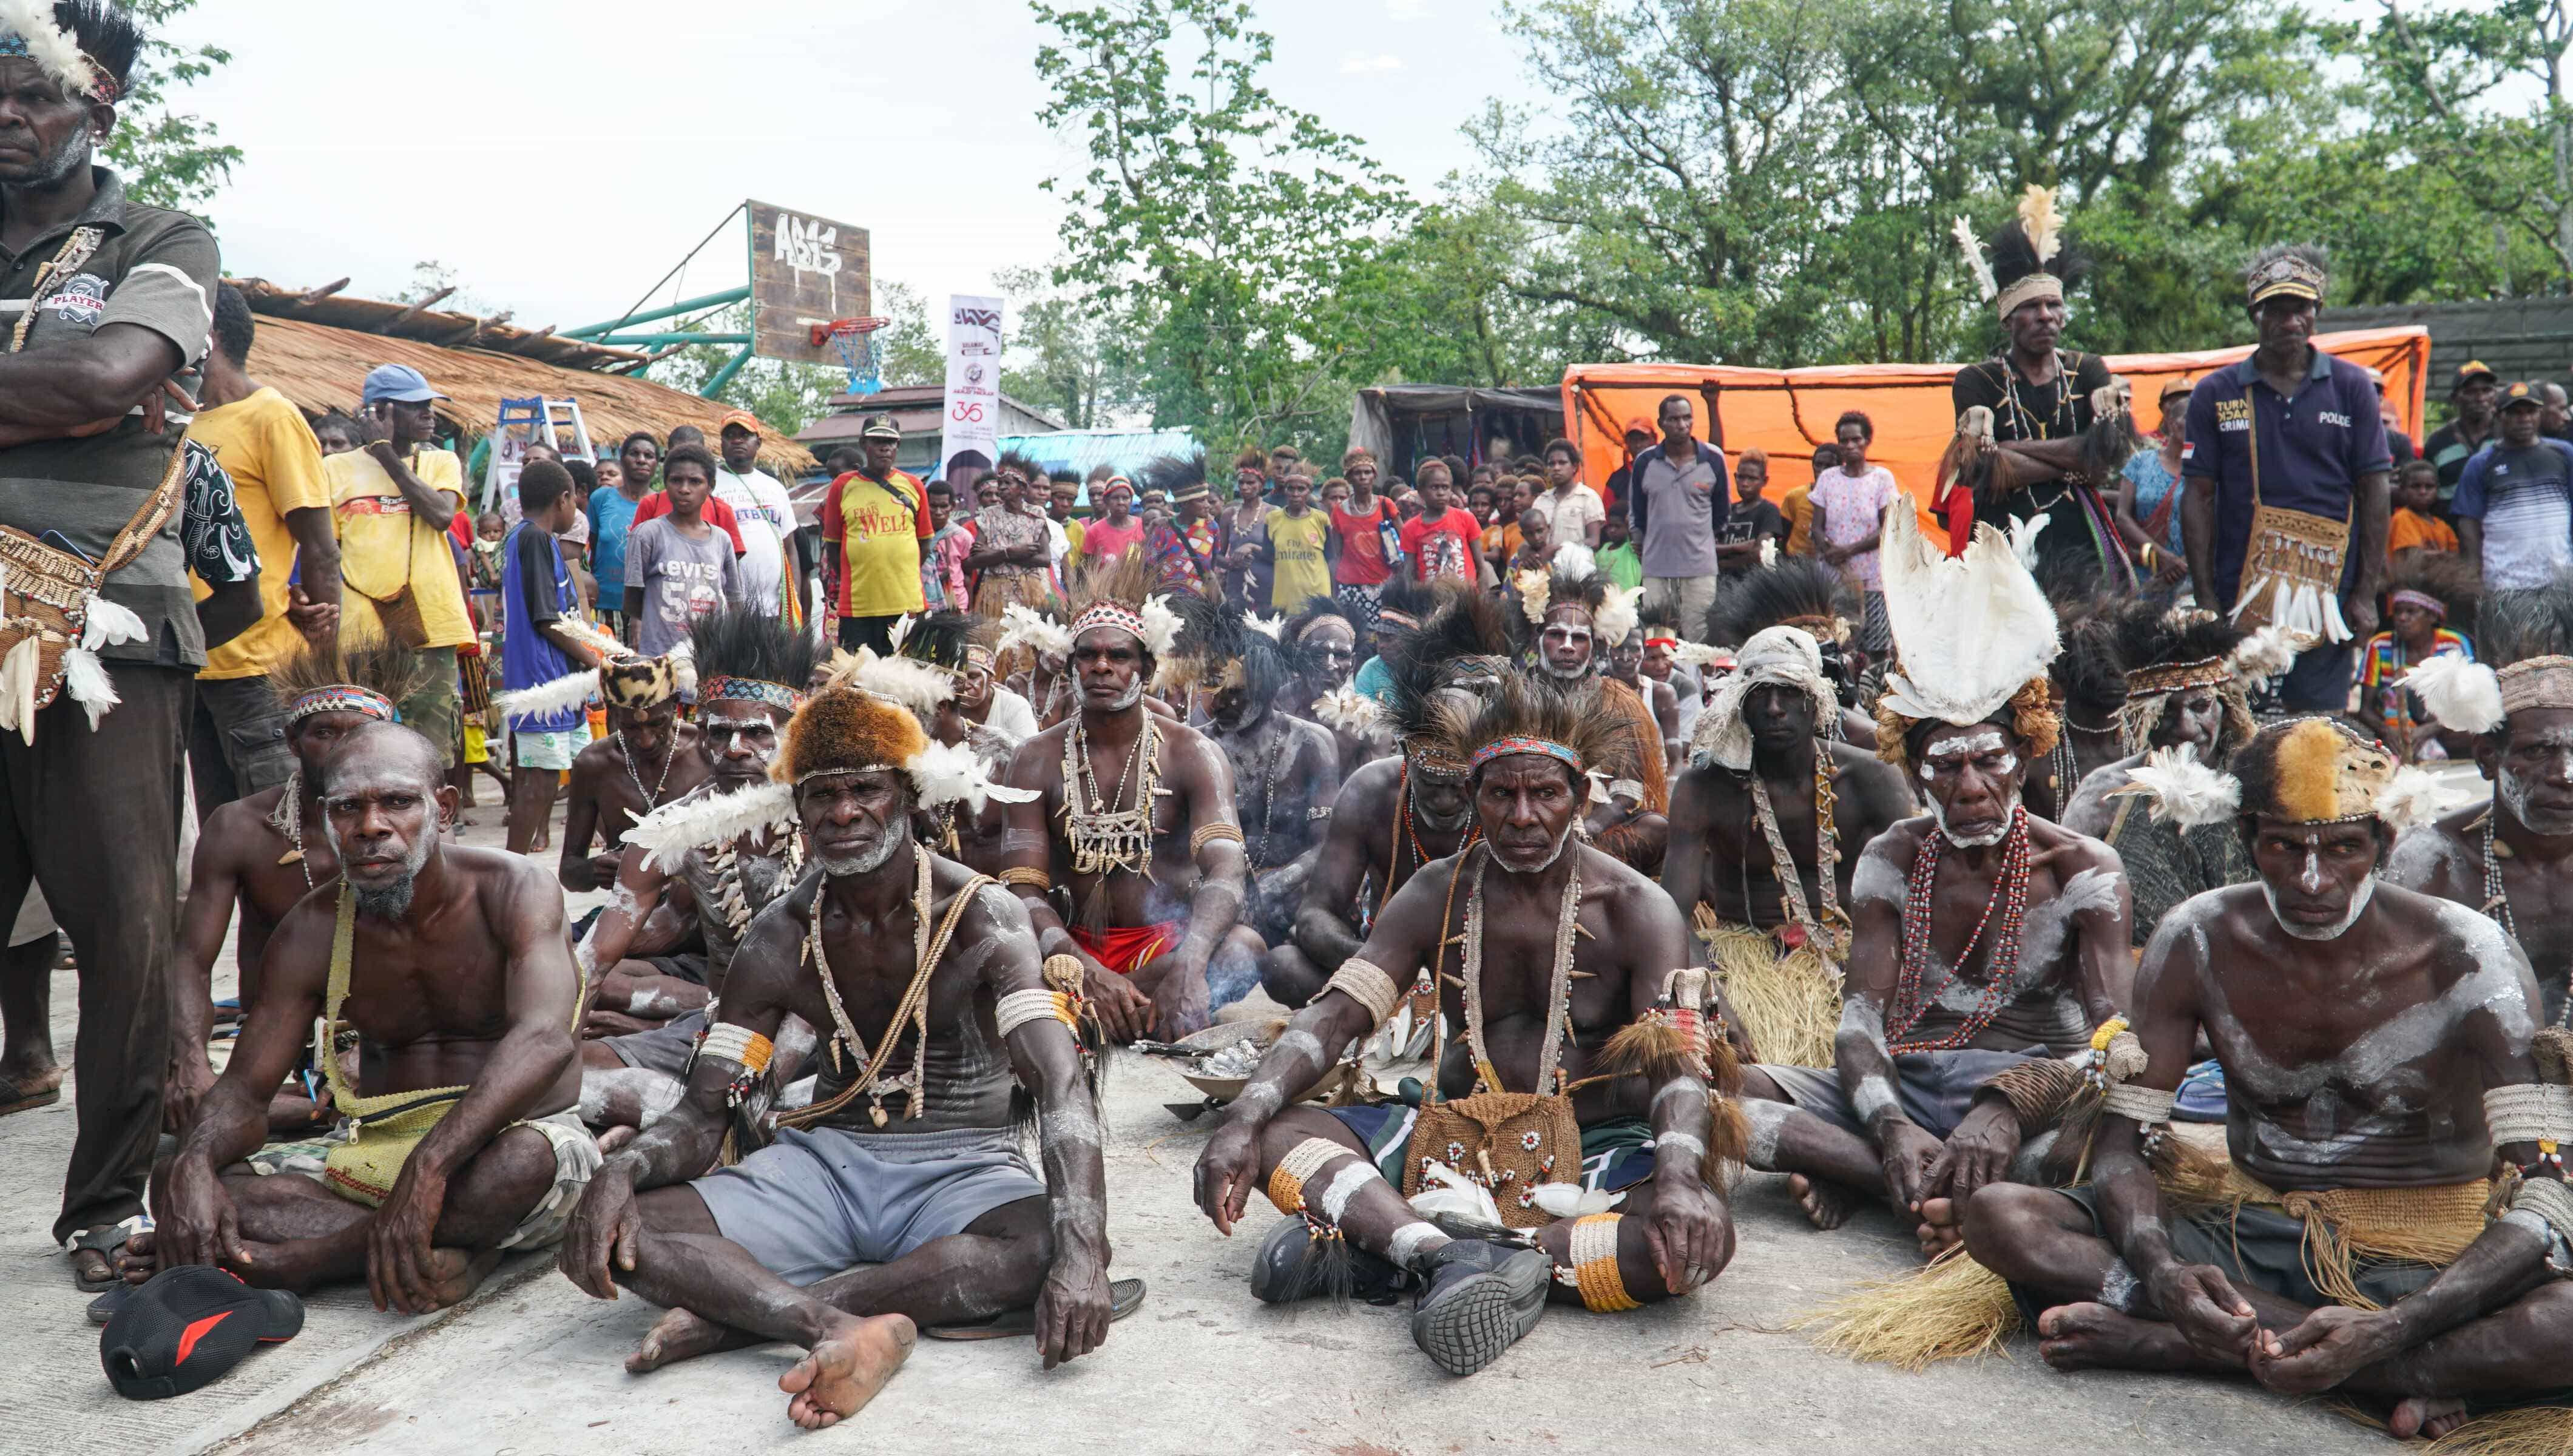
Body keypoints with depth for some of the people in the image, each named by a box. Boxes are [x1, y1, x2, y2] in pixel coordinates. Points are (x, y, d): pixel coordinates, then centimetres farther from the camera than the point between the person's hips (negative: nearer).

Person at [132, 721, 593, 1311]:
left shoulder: (510, 890, -12)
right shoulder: (313, 932, 3)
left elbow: (544, 1039, -29)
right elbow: (244, 1089, 2)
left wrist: (430, 1165, -43)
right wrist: (194, 1163, -23)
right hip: (378, 1161, 5)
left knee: (524, 1159, -41)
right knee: (176, 1190, -16)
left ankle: (282, 1261, -23)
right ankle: (444, 1253, -27)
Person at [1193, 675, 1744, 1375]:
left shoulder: (1636, 910, -6)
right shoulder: (1436, 897, 2)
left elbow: (1676, 1056, -18)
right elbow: (1334, 1014, -6)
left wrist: (1680, 1174, -40)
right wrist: (1243, 1120, -24)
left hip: (1595, 1148, -2)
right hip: (1456, 1137, 2)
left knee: (1699, 1234, -35)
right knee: (1274, 1135, -17)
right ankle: (1445, 1253, -41)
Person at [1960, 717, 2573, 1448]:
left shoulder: (2468, 958, -14)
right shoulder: (2199, 942, -8)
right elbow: (2119, 1149, -6)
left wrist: (2391, 1330, -37)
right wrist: (2161, 1270, -30)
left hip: (2425, 1263, -2)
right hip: (2254, 1231, 3)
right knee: (1999, 1217, -21)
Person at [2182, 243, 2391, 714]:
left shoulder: (2351, 387, 6)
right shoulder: (2216, 394, 4)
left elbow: (2373, 492, 5)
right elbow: (2198, 498, 4)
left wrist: (2366, 595, 0)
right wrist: (2205, 599, -2)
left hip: (2327, 598, 0)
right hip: (2241, 600, 0)